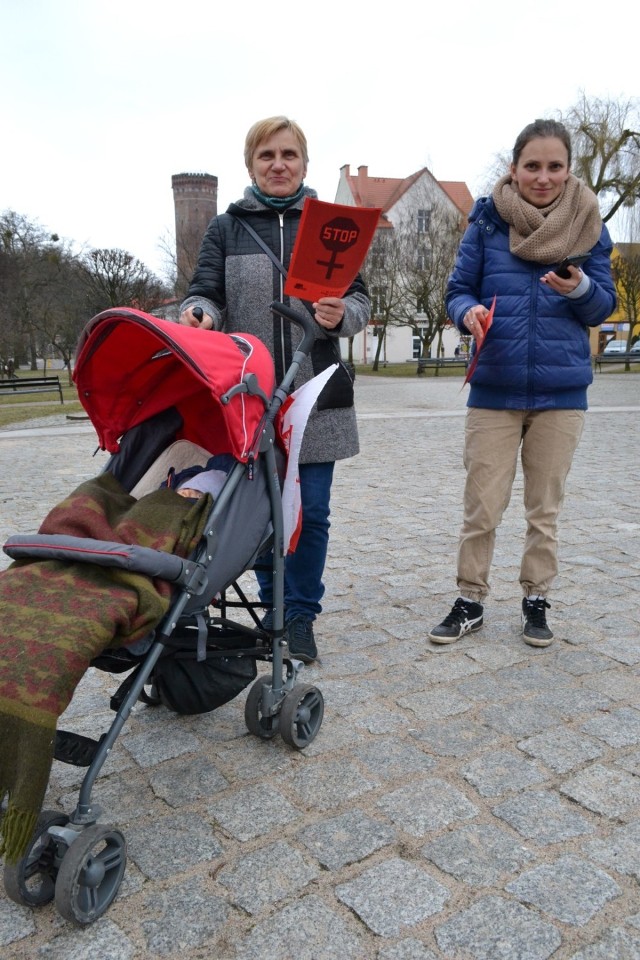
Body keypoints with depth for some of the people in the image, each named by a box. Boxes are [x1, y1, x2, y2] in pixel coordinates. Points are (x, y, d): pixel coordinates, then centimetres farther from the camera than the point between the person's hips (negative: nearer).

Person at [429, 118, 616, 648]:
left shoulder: (588, 223, 5)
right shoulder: (488, 219, 1)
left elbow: (604, 306, 4)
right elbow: (458, 289, 2)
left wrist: (579, 289, -17)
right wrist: (469, 312, -20)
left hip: (561, 390, 1)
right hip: (495, 387, -1)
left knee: (545, 507, 11)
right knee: (482, 505, 1)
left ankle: (536, 600, 27)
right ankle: (470, 601, 19)